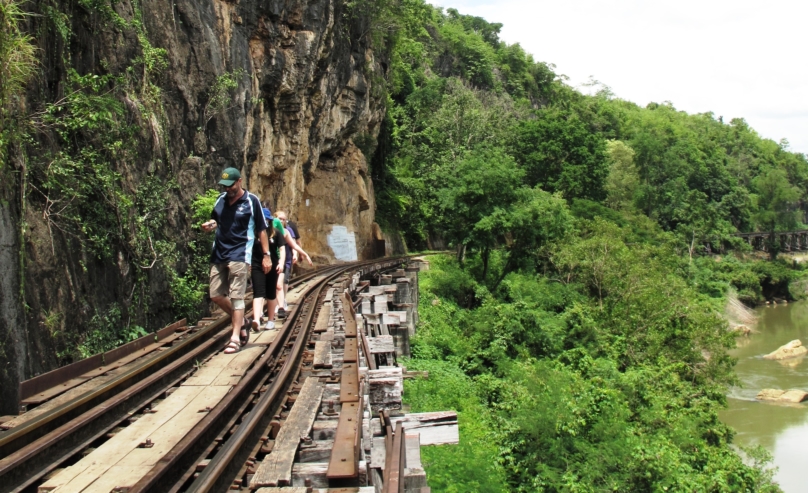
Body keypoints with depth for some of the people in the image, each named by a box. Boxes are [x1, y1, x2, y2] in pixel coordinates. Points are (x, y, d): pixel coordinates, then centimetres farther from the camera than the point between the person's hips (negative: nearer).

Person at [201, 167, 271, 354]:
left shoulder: (251, 201, -3)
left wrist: (266, 255, -3)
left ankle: (235, 338, -5)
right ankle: (241, 321, 26)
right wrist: (210, 225, -1)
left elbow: (261, 229, 0)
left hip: (239, 255, -6)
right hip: (218, 254, 6)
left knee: (236, 296, -8)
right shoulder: (221, 200, 10)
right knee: (216, 295, 6)